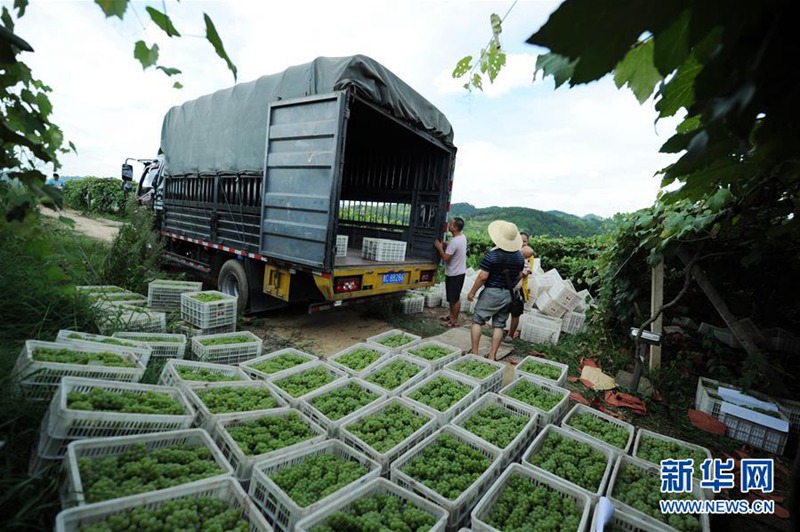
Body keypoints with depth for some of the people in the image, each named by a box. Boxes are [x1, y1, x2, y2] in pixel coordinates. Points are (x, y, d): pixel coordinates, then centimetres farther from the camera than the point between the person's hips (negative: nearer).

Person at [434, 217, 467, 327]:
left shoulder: (454, 241, -25)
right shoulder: (462, 237, 4)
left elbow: (445, 258, -23)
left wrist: (439, 247, -10)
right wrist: (444, 245, 3)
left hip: (454, 274, -9)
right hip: (459, 271, 9)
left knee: (455, 298, 2)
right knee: (452, 297, 20)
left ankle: (454, 320, 13)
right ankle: (451, 315, 33)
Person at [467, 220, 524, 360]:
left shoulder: (492, 255, -18)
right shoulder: (519, 256, 2)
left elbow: (483, 277, -18)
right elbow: (519, 276, 12)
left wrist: (472, 292, -7)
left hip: (492, 292, -6)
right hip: (508, 294, 6)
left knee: (477, 321, 6)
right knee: (499, 325, 11)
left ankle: (474, 353, 9)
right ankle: (492, 356, 14)